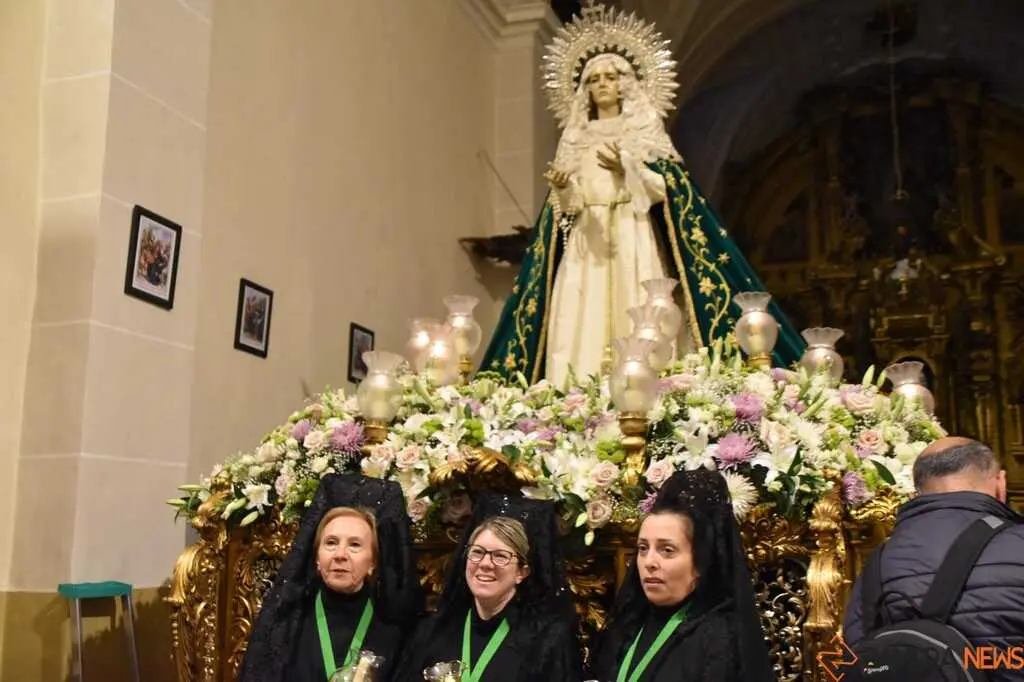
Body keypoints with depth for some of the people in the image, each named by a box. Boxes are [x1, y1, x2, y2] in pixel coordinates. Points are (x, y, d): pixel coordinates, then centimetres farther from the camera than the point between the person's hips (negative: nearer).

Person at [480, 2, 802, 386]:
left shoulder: (646, 132, 9)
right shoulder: (575, 139, 17)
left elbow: (665, 189, -2)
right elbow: (567, 203, 13)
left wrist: (626, 168, -17)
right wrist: (560, 186, -9)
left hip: (634, 242, -3)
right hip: (586, 243, 3)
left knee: (638, 327, -12)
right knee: (583, 330, -7)